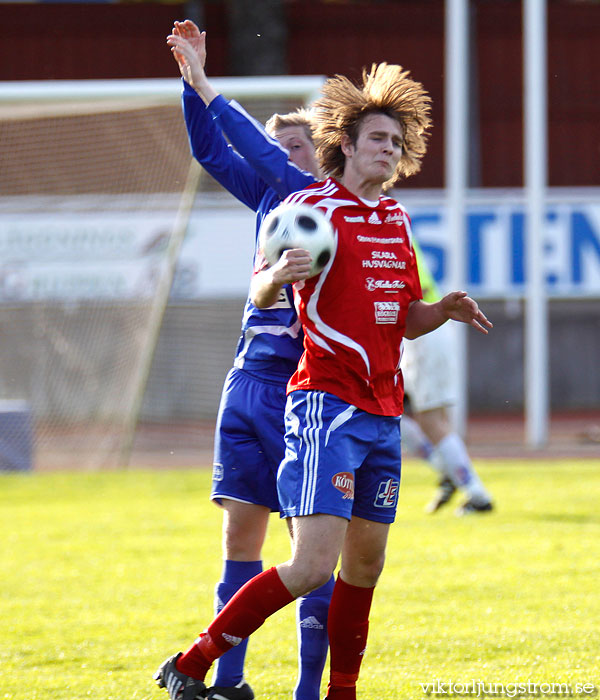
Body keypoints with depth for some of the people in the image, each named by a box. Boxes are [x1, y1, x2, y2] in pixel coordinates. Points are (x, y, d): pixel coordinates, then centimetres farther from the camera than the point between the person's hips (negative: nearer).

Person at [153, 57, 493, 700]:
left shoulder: (396, 219, 17)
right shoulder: (314, 205, -5)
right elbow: (260, 296, -11)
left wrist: (446, 310, 2)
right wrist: (279, 273, -33)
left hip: (383, 411, 8)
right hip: (327, 402, -8)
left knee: (365, 562, 8)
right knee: (314, 564, -16)